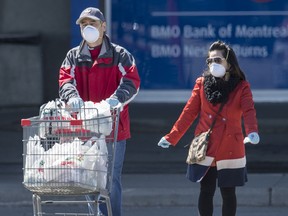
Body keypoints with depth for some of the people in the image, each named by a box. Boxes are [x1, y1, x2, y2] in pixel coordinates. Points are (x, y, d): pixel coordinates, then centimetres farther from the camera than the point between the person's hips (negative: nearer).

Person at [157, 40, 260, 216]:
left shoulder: (241, 87, -3)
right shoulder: (202, 83, 3)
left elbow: (249, 111, -19)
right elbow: (189, 112, 5)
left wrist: (252, 132, -39)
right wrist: (172, 137, 1)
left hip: (230, 149, -1)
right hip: (204, 149, 1)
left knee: (228, 193, 3)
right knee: (206, 191, 3)